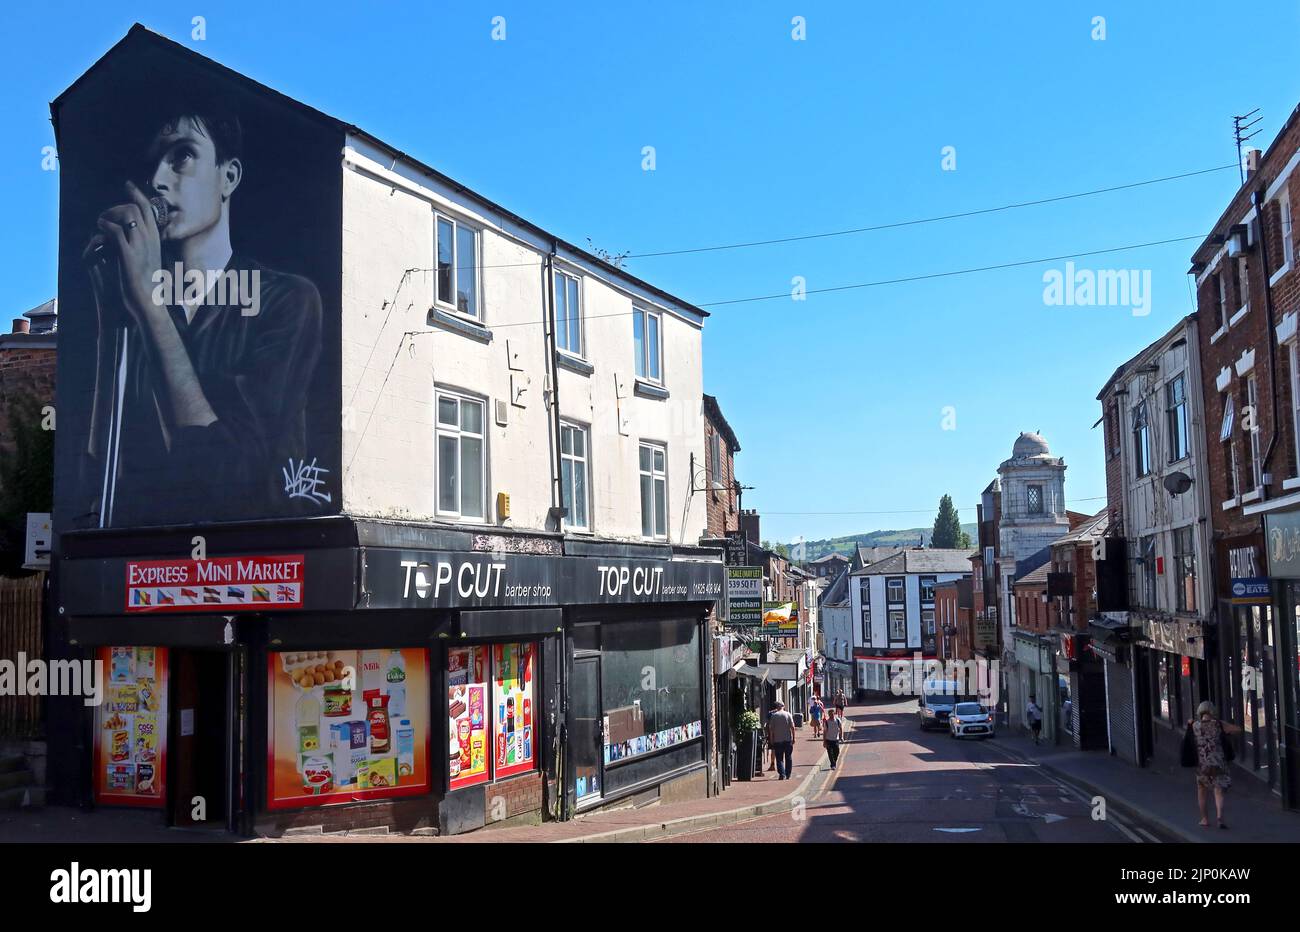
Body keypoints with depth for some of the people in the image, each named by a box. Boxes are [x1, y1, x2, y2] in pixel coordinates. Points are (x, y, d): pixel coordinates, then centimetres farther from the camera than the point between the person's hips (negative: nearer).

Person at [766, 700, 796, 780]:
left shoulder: (773, 716, -1)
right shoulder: (788, 714, 0)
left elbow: (771, 729, -1)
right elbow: (792, 727, -3)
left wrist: (771, 740, 5)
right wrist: (793, 738, 3)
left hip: (777, 740, -1)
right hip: (788, 740, 1)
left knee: (779, 759, 1)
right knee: (788, 758, 13)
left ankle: (782, 774, -14)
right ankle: (787, 775, 16)